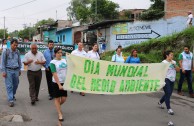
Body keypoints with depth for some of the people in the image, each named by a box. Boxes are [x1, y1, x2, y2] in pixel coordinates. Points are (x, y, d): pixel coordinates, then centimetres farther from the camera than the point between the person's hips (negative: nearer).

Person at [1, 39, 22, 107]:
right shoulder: (6, 52, -5)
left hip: (16, 70, 4)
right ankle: (11, 100, -6)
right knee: (9, 86, -5)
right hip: (8, 70, -4)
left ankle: (13, 96, 35)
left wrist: (19, 69, 17)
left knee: (15, 85, 13)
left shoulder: (17, 52, 5)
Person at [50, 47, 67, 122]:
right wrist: (59, 85, -20)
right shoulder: (53, 62, -9)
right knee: (57, 98, 6)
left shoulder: (64, 60, 6)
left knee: (64, 98, 7)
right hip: (56, 83, -5)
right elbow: (54, 74, -15)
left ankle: (57, 107, 38)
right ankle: (60, 114, 16)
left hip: (64, 82, 5)